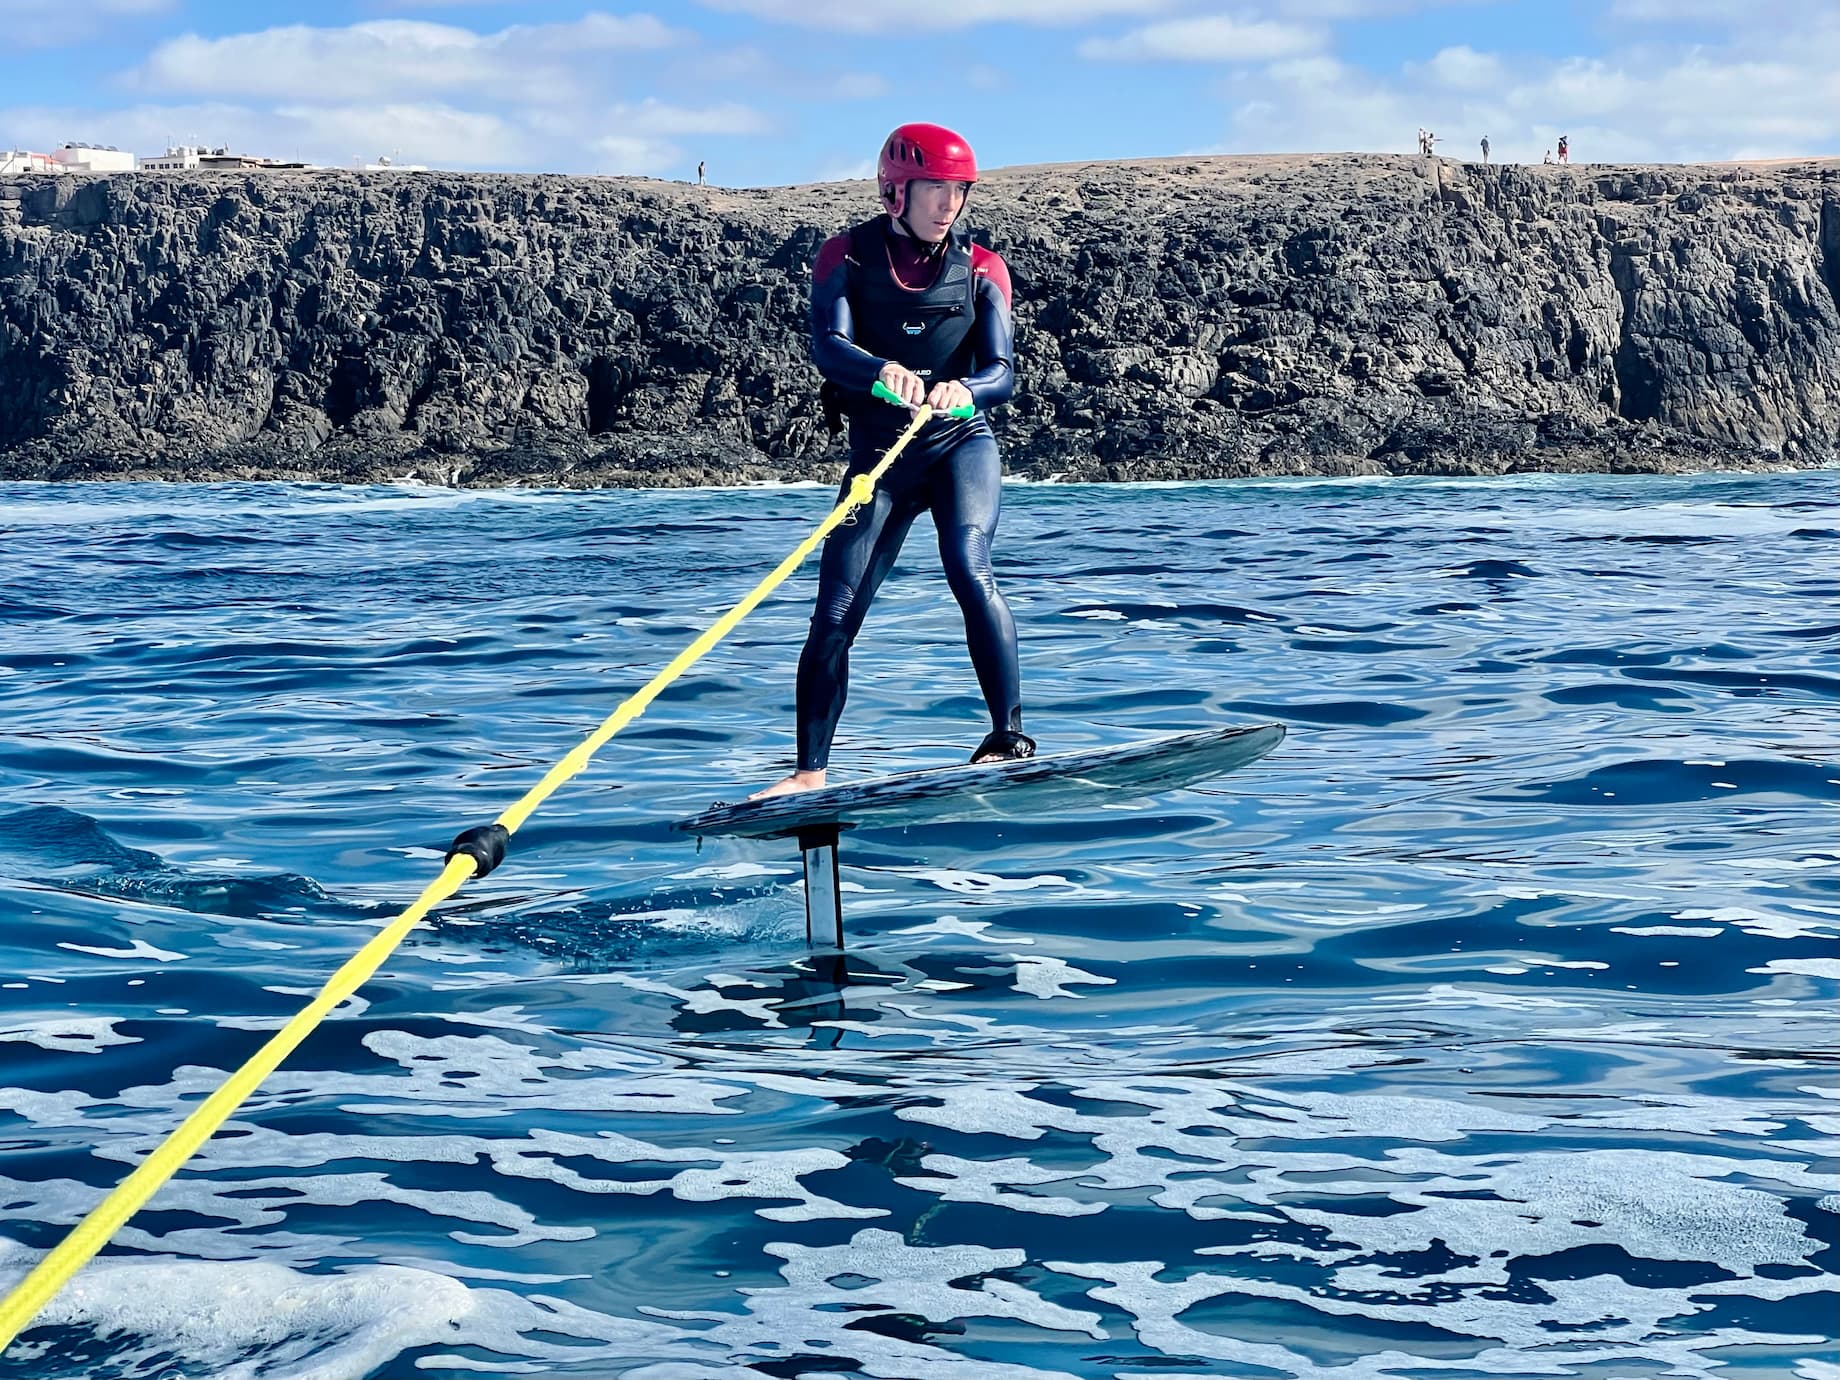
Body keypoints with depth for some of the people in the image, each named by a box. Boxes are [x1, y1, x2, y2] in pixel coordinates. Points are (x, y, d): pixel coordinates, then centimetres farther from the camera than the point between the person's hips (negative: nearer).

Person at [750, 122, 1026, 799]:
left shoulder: (981, 269, -1)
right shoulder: (848, 256, -3)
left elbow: (1002, 373, -12)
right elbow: (827, 348, -19)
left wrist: (964, 389, -36)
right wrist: (884, 371, -42)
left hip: (962, 442, -1)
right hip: (878, 453, 1)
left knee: (969, 572, -27)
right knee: (835, 614, -3)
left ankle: (1010, 739, -29)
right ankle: (810, 773, 11)